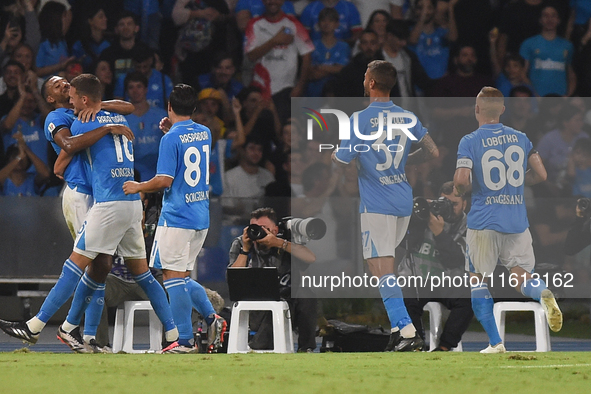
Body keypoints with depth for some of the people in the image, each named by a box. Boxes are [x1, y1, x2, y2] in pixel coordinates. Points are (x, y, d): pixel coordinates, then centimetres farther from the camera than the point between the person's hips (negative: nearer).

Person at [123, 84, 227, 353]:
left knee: (173, 276, -5)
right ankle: (211, 318, 2)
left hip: (177, 217, -8)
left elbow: (165, 180, -16)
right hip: (201, 217, 8)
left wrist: (138, 187, -1)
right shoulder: (204, 133, 10)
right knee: (182, 277, 17)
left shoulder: (171, 139, -12)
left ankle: (185, 341, -7)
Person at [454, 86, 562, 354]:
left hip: (483, 221, -3)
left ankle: (495, 342, 1)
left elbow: (461, 181, -17)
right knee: (521, 278, 5)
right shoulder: (520, 138, 6)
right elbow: (540, 174, 7)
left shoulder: (469, 142, -7)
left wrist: (461, 191, 6)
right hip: (517, 221, 3)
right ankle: (543, 293, -30)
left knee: (478, 281, 8)